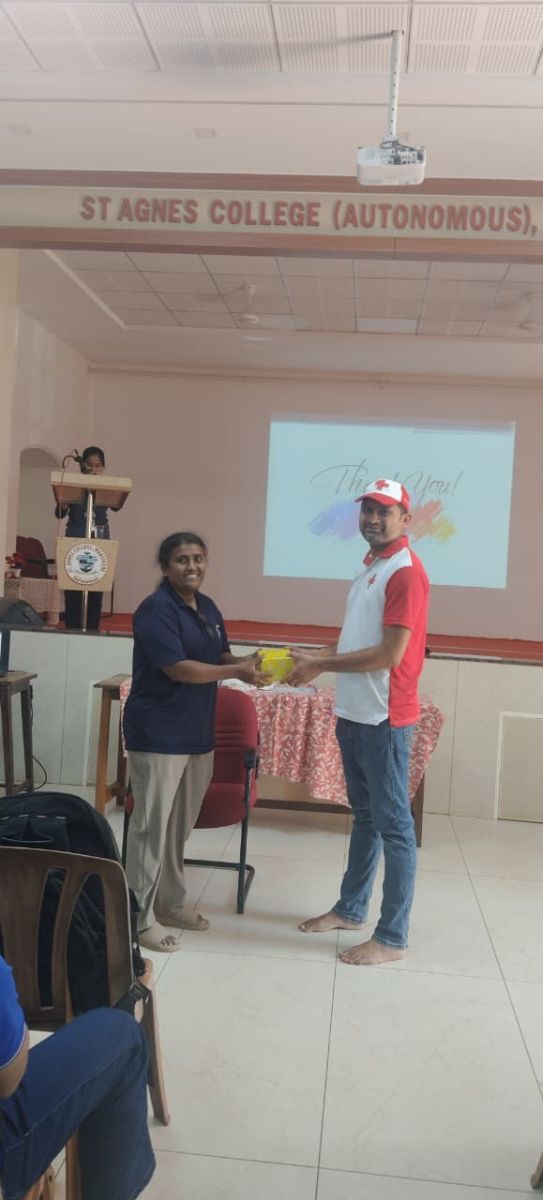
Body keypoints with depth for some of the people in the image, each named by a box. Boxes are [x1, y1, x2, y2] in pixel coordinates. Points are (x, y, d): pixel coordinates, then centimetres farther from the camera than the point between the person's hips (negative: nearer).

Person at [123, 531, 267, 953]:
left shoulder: (208, 607, 10)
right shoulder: (156, 609, -16)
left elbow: (220, 656, 17)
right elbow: (177, 668, -23)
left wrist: (246, 662, -5)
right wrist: (237, 672, -24)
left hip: (197, 732, 8)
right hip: (158, 735, -8)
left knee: (181, 825, 17)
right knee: (151, 825, 0)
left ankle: (170, 903, 31)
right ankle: (140, 917, 11)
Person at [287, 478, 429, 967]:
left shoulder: (406, 573, -16)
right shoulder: (371, 567, 14)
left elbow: (389, 654, -22)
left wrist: (321, 666, -16)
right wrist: (318, 656, 5)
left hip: (384, 720, -9)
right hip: (354, 715, 10)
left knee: (393, 825, 0)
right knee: (365, 817, 19)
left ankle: (393, 937, 10)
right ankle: (351, 909, 33)